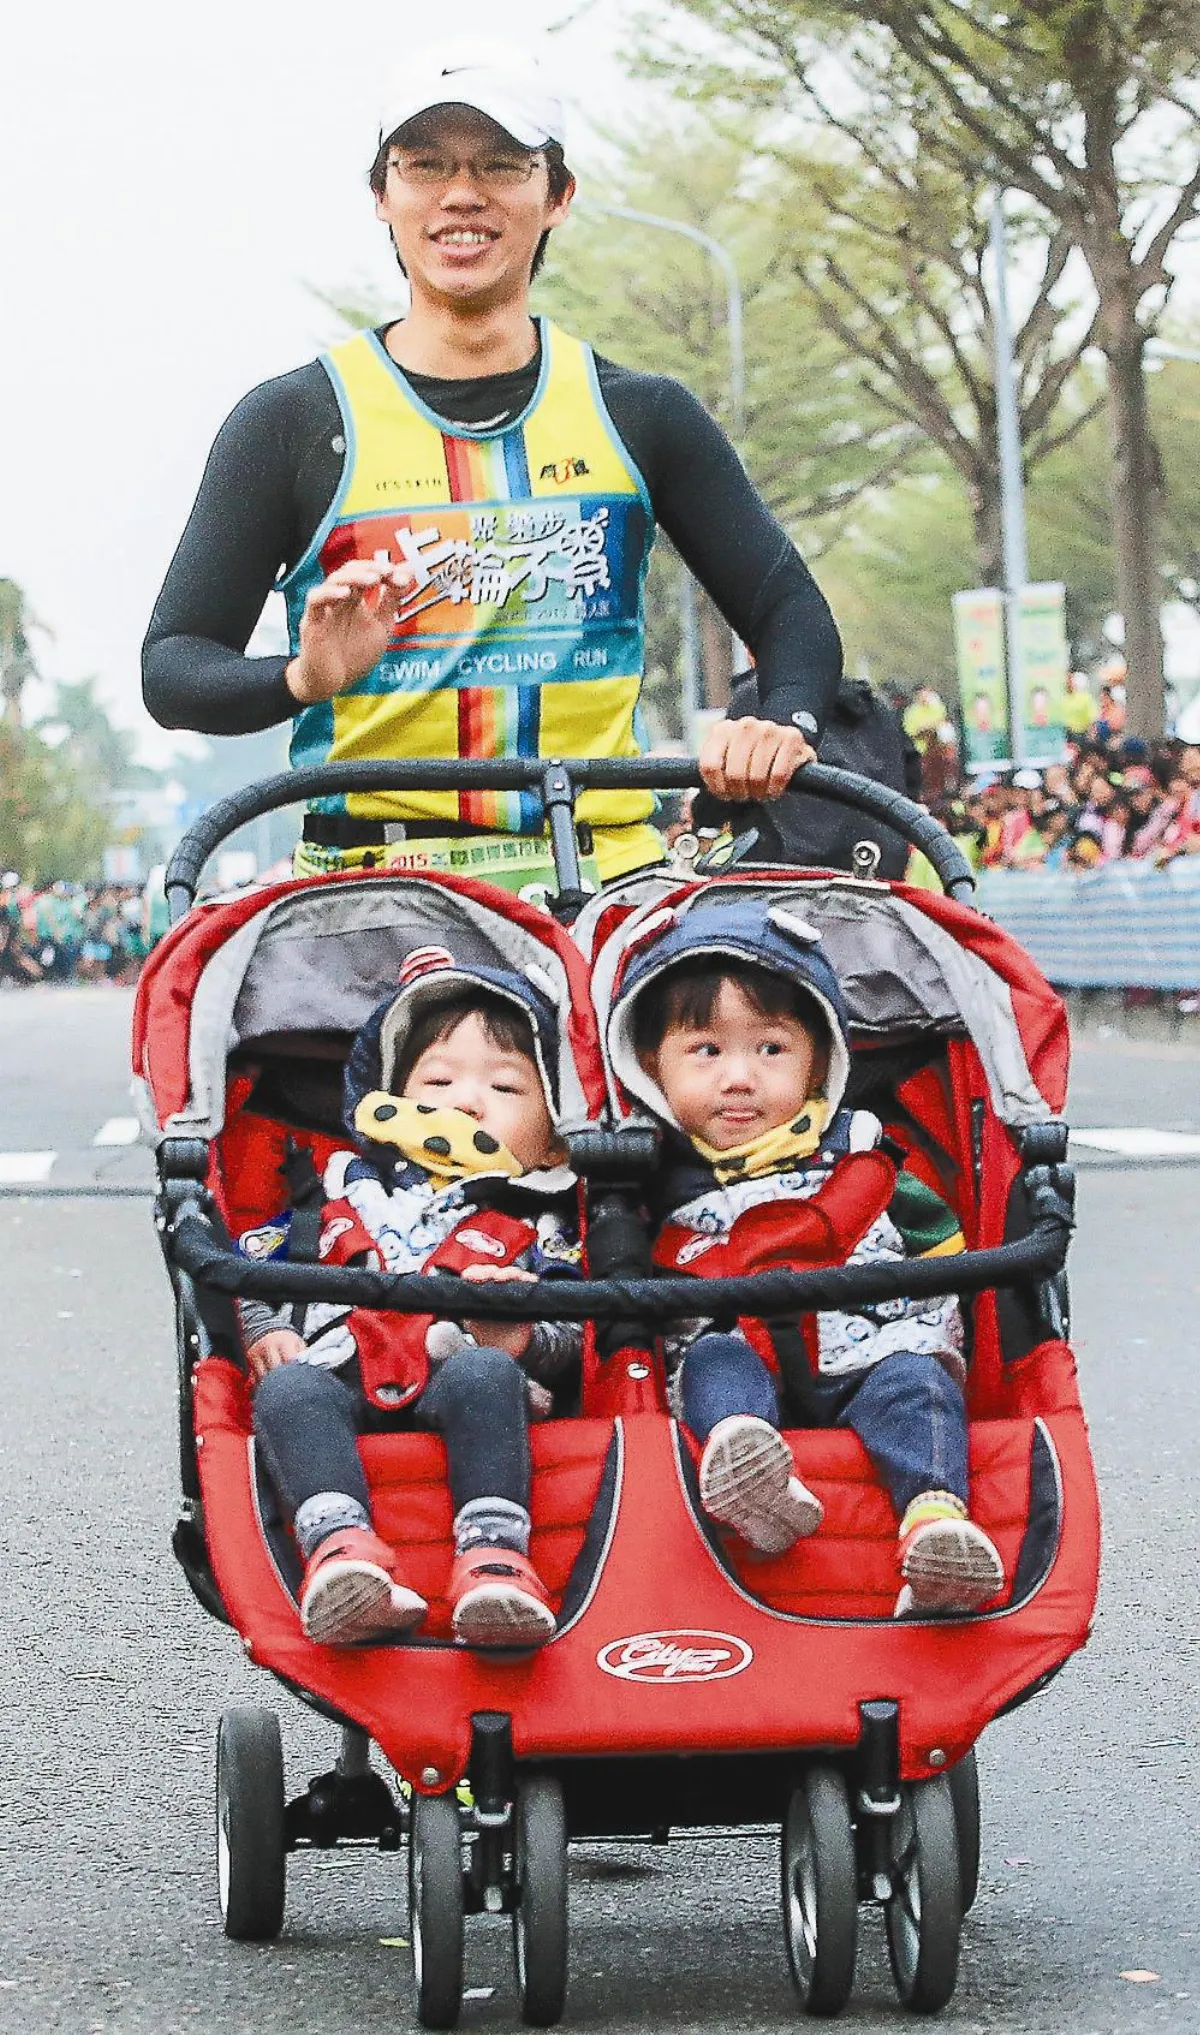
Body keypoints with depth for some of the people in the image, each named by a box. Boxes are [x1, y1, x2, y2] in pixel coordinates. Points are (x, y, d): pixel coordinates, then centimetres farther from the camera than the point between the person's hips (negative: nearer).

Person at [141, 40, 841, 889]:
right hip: (370, 894, -1)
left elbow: (794, 618, 15)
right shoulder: (292, 422, 6)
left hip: (610, 881, 2)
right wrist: (303, 679, -16)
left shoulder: (640, 417, 12)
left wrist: (784, 726, -8)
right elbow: (173, 664, 5)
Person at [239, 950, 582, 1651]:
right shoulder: (349, 1187, 29)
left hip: (462, 1390, -1)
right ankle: (341, 1546, -55)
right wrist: (265, 1329, 5)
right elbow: (255, 1261, 26)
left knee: (482, 1373, -36)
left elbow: (571, 1334, 10)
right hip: (340, 1387, 2)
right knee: (289, 1389, -32)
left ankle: (494, 1558, -53)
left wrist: (524, 1337, -13)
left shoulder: (536, 1221, 23)